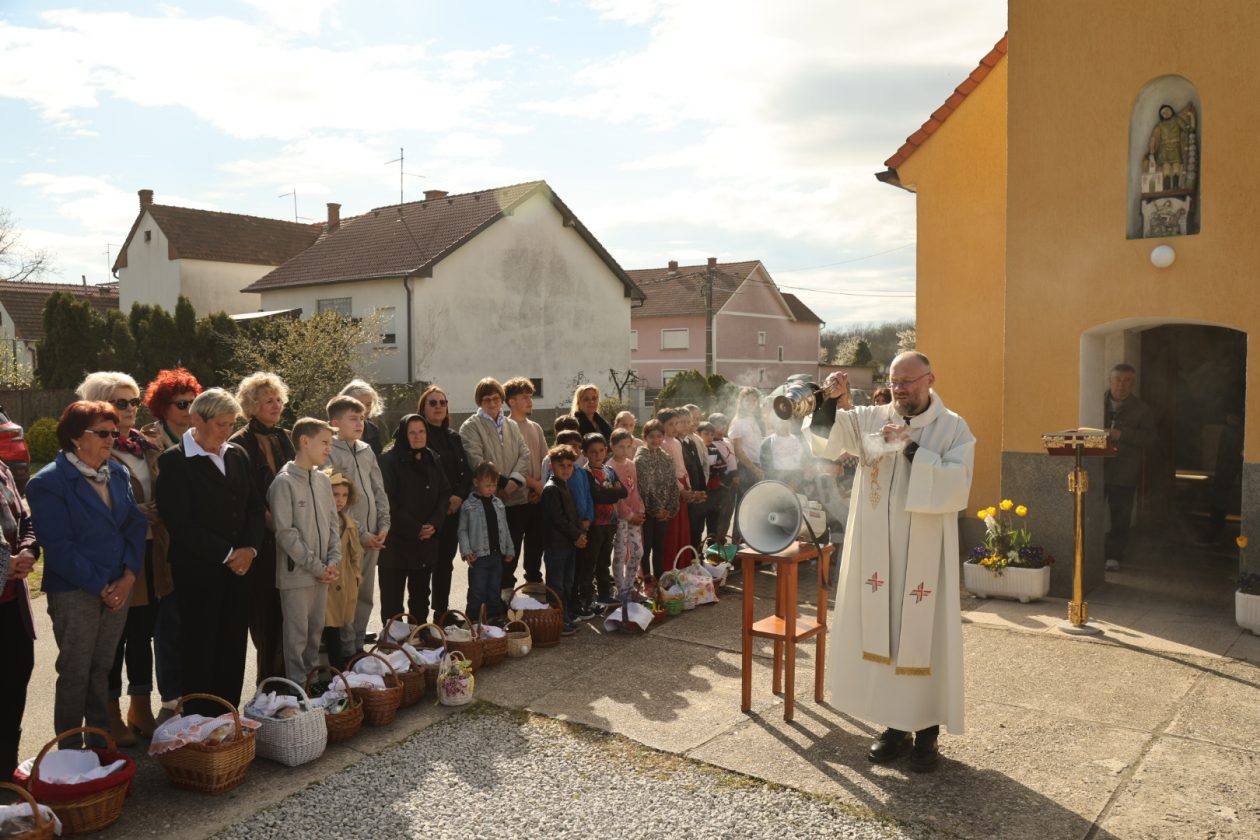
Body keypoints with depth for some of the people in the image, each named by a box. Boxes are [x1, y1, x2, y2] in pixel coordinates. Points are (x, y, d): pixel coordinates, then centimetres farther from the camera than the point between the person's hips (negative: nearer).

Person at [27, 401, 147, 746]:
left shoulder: (118, 474, 8)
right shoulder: (48, 483, -10)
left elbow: (136, 525, 5)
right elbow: (58, 546, -15)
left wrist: (128, 578, -7)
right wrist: (100, 587, -15)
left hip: (118, 588, 5)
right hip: (75, 593, -5)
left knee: (102, 669, 15)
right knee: (75, 674, 6)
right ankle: (69, 751, 20)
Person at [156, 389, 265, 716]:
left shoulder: (238, 455, 11)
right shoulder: (174, 461, -7)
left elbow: (255, 506, 13)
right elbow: (180, 522, -13)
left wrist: (249, 549, -3)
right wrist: (226, 554, -12)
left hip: (241, 566, 5)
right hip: (198, 572, -5)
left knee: (233, 649, 9)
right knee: (199, 650, 4)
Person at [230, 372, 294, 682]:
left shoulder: (284, 438, 12)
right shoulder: (240, 444, -6)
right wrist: (270, 521, -13)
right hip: (261, 539, -5)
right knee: (264, 608, 1)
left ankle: (282, 673, 17)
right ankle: (269, 676, 11)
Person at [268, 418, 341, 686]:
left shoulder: (323, 480, 8)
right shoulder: (284, 482, -12)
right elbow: (285, 532, -15)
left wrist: (333, 561, -1)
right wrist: (316, 566, -13)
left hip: (323, 573, 6)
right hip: (296, 573, -6)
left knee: (316, 629, 15)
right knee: (297, 633, 3)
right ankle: (298, 684, 14)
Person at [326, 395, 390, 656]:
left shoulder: (366, 451, 10)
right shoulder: (329, 454, -9)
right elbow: (335, 501, -13)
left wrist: (383, 525, 2)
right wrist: (361, 534, -12)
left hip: (373, 536, 6)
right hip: (348, 537, -6)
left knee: (367, 595, 14)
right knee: (347, 596, -1)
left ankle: (358, 644, 26)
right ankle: (346, 651, 11)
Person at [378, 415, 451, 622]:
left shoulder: (432, 460, 11)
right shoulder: (389, 461, -9)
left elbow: (444, 494, 9)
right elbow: (388, 502, -13)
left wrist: (434, 523, -7)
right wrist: (415, 528, -15)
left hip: (427, 541, 6)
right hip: (396, 542, -6)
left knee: (421, 595, 14)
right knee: (393, 597, -1)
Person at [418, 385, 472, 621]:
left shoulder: (454, 437, 14)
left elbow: (467, 471, 12)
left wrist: (459, 496, -4)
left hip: (453, 510, 6)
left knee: (445, 562, 12)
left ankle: (442, 612, 22)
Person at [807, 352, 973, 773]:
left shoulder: (953, 428, -3)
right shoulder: (870, 419, 3)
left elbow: (957, 488, -15)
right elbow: (825, 442, -5)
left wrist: (912, 447, -21)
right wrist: (830, 402, -21)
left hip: (925, 552, -2)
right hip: (876, 551, 3)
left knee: (924, 636, 3)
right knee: (882, 634, 9)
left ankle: (926, 730, 17)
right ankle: (894, 725, 24)